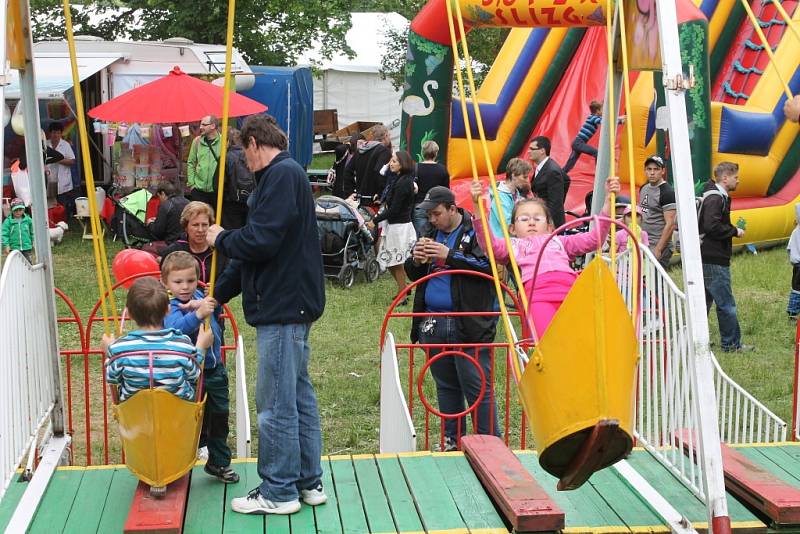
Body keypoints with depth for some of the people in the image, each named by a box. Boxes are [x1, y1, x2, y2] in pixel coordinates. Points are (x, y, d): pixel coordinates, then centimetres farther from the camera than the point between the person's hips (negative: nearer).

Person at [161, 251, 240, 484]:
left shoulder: (201, 297, 1)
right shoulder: (170, 308, -18)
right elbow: (174, 329, -37)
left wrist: (206, 304, -29)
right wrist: (197, 315, -51)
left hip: (215, 369, 6)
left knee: (220, 416, 15)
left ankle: (219, 462, 29)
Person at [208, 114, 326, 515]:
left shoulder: (281, 174, -14)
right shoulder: (286, 174, 18)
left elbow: (259, 241, -23)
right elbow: (256, 248, 21)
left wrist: (222, 239, -2)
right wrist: (216, 296, 21)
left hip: (283, 308, -10)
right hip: (291, 304, 10)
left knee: (276, 403, -2)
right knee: (299, 395, 15)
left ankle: (278, 492, 8)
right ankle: (308, 482, 24)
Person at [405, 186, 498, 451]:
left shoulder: (475, 231, -5)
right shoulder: (430, 234, 16)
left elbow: (490, 265, -18)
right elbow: (412, 274, 22)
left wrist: (450, 256, -18)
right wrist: (416, 261, -1)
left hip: (468, 323, -7)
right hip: (433, 322, 7)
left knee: (477, 386, -6)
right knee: (446, 385, 15)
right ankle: (451, 439, 25)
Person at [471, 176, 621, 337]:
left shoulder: (559, 241, 40)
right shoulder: (514, 245, 32)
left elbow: (594, 239, 32)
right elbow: (490, 244, 12)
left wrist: (609, 200, 25)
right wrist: (478, 206, 0)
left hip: (570, 288, 3)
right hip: (537, 292, -3)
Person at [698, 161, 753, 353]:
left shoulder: (718, 196, 17)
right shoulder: (715, 198, -15)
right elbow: (712, 227, -26)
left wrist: (732, 230, 9)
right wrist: (735, 231, -13)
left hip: (708, 259, 11)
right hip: (714, 260, -11)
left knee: (704, 301, 15)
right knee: (726, 304, -3)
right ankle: (731, 344, 4)